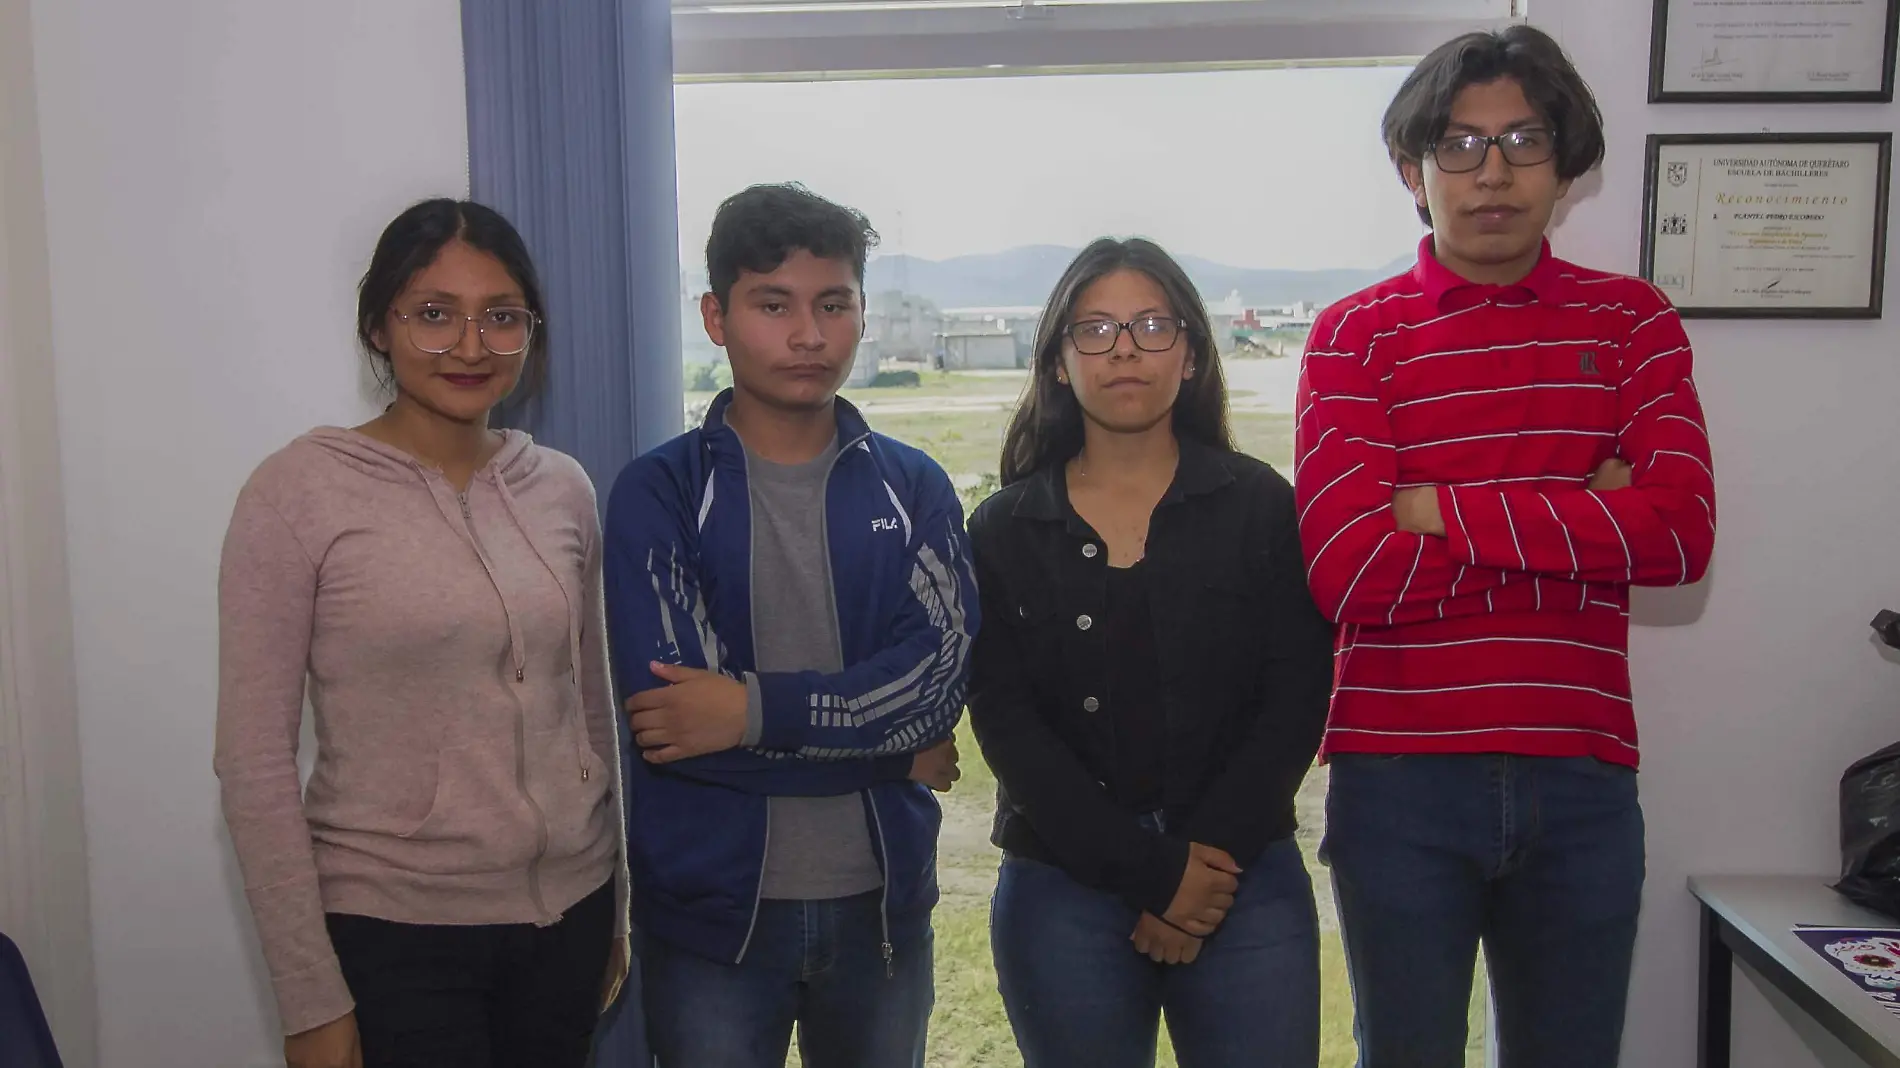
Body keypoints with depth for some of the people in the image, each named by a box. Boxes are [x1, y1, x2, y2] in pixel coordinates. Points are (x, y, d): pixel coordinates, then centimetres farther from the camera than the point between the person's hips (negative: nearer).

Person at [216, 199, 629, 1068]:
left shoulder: (562, 489, 2)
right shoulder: (299, 492, -10)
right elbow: (254, 762, -10)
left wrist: (617, 910, 13)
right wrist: (311, 998, -10)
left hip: (569, 919, 4)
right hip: (394, 938, -4)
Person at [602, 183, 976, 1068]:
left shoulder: (913, 488, 3)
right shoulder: (660, 493, -6)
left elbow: (940, 673, -10)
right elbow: (667, 713, -17)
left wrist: (757, 708, -21)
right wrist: (888, 746, -12)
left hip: (882, 899, 3)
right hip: (713, 905, -2)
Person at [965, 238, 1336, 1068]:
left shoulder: (1261, 506, 3)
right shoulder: (1004, 529, 3)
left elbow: (1295, 698, -3)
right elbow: (1005, 723, -5)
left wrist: (1208, 862, -12)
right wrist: (1152, 874, -11)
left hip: (1244, 878, 0)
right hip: (1063, 889, 1)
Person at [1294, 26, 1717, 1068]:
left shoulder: (1631, 320, 6)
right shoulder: (1355, 335, 0)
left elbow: (1683, 532, -10)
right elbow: (1347, 570, -14)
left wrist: (1448, 511, -14)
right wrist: (1582, 523, -10)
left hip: (1581, 780, 2)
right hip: (1400, 778, -1)